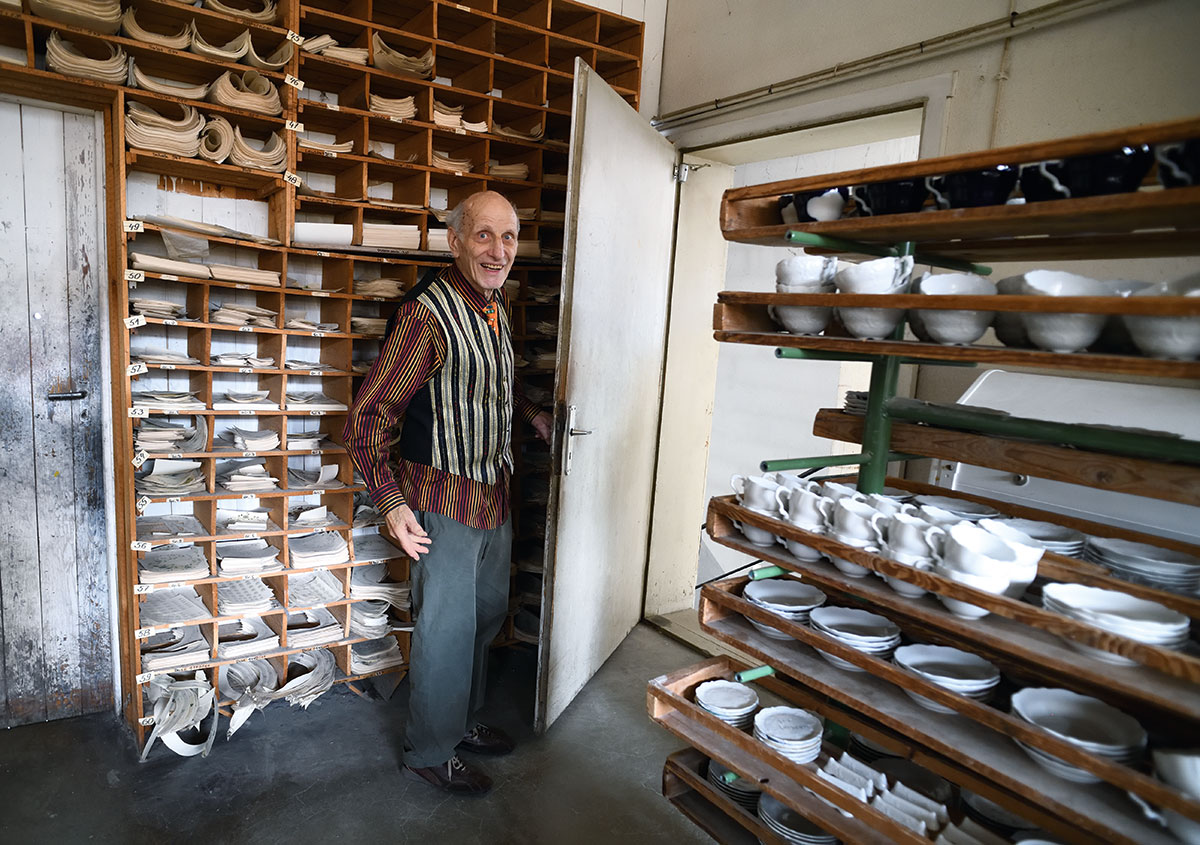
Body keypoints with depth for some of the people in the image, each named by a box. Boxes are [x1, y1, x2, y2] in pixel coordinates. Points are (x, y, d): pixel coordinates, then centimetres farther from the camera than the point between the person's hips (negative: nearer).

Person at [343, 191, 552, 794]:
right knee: (447, 629, 5)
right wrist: (391, 503, -23)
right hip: (445, 496, -8)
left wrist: (531, 412, 19)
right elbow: (368, 413, -20)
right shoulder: (427, 312, -21)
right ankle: (429, 753, 28)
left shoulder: (496, 303, 6)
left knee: (487, 614, 21)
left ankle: (460, 720, 42)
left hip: (494, 491, 9)